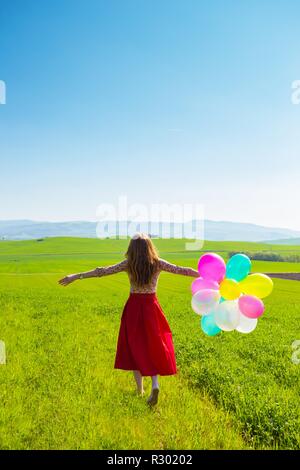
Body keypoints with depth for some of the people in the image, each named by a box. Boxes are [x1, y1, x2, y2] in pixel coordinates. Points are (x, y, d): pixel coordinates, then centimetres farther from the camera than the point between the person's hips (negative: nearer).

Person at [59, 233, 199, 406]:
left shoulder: (128, 264, -8)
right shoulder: (157, 263, -8)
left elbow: (102, 271, -7)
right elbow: (181, 270, -6)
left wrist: (76, 276, 0)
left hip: (133, 307, 0)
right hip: (151, 307, 0)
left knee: (134, 346, 15)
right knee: (154, 346, 12)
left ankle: (140, 388, 23)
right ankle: (155, 384, -6)